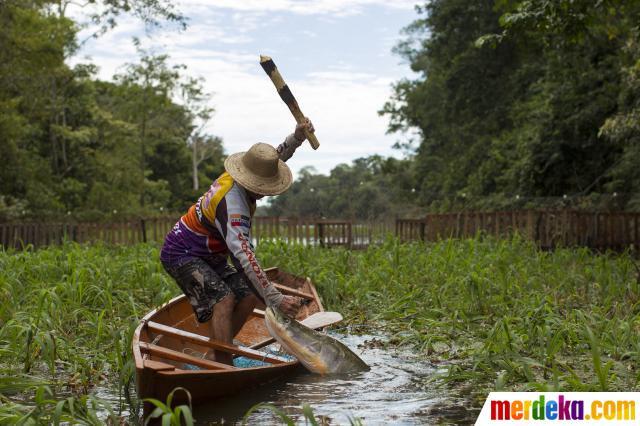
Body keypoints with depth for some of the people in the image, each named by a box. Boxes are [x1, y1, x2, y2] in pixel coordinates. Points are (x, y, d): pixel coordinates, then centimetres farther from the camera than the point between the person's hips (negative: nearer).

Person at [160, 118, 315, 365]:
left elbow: (277, 157, 15)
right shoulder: (232, 203, -34)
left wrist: (297, 136, -4)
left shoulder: (235, 177, -6)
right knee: (223, 299, -28)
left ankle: (214, 355, 6)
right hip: (181, 255, -10)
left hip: (209, 257, 10)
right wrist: (275, 299, -47)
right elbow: (243, 257, -43)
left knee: (249, 296, -1)